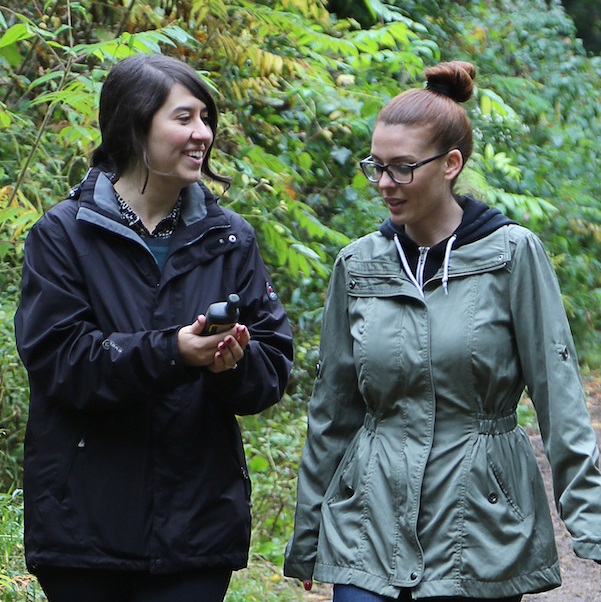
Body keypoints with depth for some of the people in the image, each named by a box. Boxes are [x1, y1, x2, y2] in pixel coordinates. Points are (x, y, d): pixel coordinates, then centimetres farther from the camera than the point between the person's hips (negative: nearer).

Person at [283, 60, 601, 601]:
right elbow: (332, 409, 12)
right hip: (371, 524, 3)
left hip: (482, 527, -2)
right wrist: (307, 536, 15)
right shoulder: (359, 266, 5)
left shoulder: (513, 255, -4)